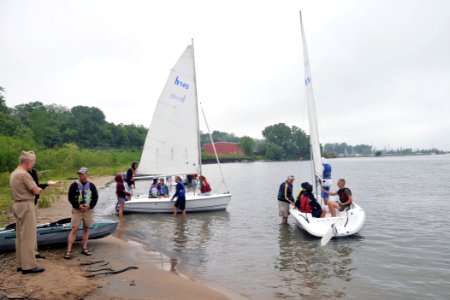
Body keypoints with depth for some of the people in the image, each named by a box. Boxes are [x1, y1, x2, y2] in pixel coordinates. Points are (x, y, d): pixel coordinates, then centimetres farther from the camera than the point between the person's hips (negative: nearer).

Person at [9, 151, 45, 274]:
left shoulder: (14, 173, 14)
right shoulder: (24, 174, -17)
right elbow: (36, 191, -17)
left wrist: (36, 189, 7)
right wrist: (39, 189, 5)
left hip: (18, 205, 10)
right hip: (26, 205, -10)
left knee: (20, 236, 14)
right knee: (28, 236, -6)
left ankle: (21, 264, 20)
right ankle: (28, 266, -3)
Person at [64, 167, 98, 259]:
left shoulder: (91, 186, 3)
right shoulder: (74, 185, -3)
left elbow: (95, 197, 3)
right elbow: (70, 198, -5)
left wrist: (89, 206, -12)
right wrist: (78, 205, -16)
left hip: (88, 210, 3)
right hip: (76, 210, -2)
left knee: (86, 228, 10)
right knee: (74, 229, -7)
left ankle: (84, 248, 20)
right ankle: (69, 250, -3)